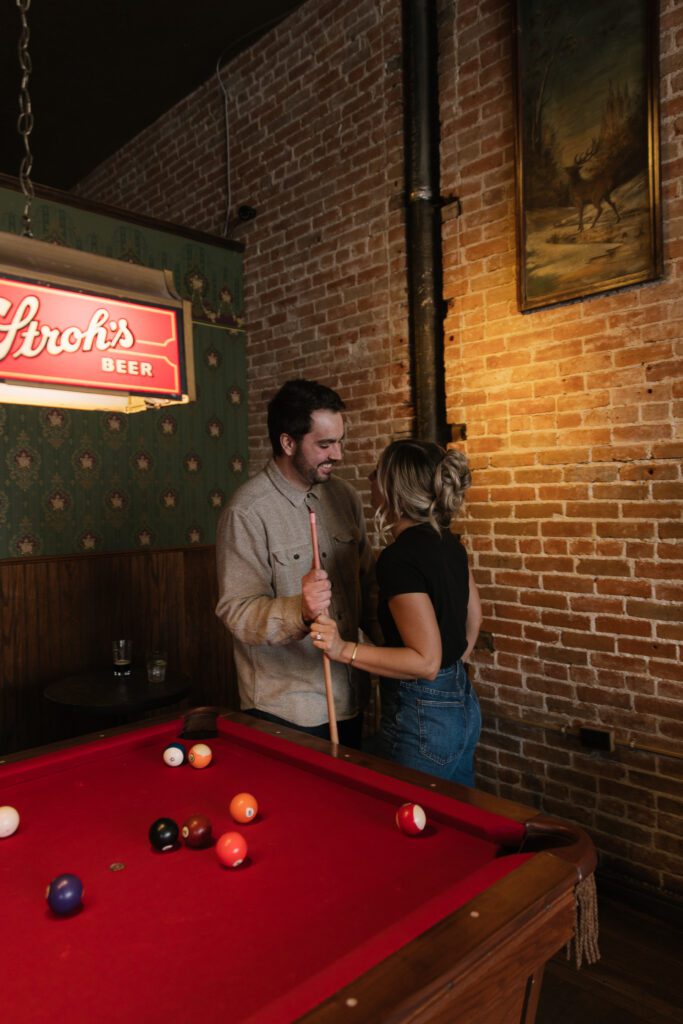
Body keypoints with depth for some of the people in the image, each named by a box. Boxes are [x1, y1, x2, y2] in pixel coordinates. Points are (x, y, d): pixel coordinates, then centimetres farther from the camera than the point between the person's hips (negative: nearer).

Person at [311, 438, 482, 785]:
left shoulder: (399, 558, -23)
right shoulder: (447, 542, 3)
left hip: (421, 720, -9)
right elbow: (473, 613, 17)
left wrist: (345, 650, -27)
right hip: (462, 703, 9)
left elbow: (426, 661, -24)